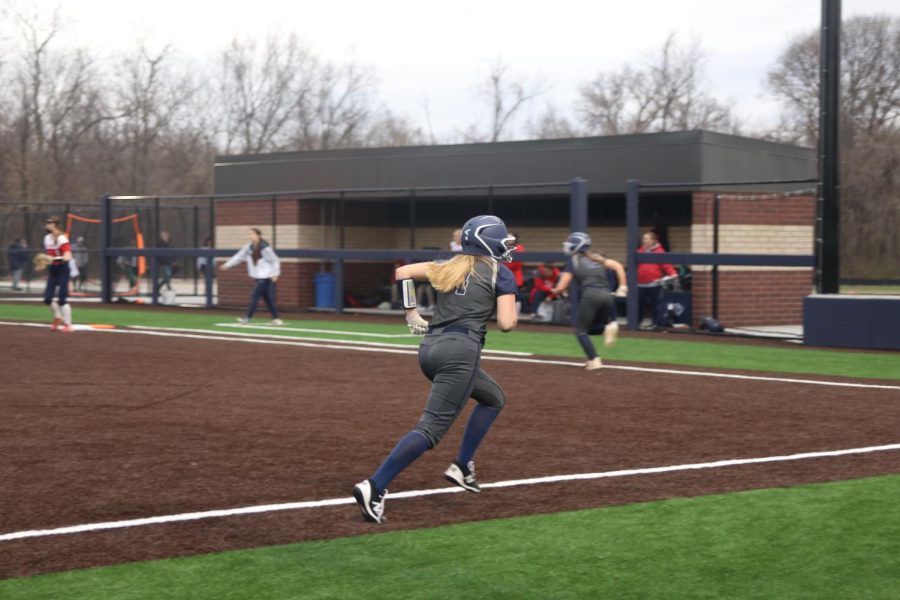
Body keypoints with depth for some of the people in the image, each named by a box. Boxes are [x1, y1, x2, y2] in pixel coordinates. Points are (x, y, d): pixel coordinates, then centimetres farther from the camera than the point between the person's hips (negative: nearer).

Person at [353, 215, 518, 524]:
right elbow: (506, 324, -6)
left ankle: (462, 466, 20)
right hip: (460, 351, -8)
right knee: (431, 427, -12)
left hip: (430, 347, 8)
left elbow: (402, 271, 17)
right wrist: (511, 305, 15)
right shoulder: (501, 274, 2)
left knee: (493, 398, 27)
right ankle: (374, 488, -25)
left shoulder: (450, 266, 20)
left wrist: (411, 313, 18)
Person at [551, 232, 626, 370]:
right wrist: (622, 287, 13)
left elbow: (561, 288, 7)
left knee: (580, 329, 10)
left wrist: (555, 290, 29)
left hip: (591, 295, -5)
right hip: (607, 295, 5)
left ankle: (594, 360, -8)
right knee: (591, 327, 24)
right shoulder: (597, 257, 25)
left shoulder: (572, 261, 11)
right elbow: (618, 266, 12)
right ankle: (610, 325, -9)